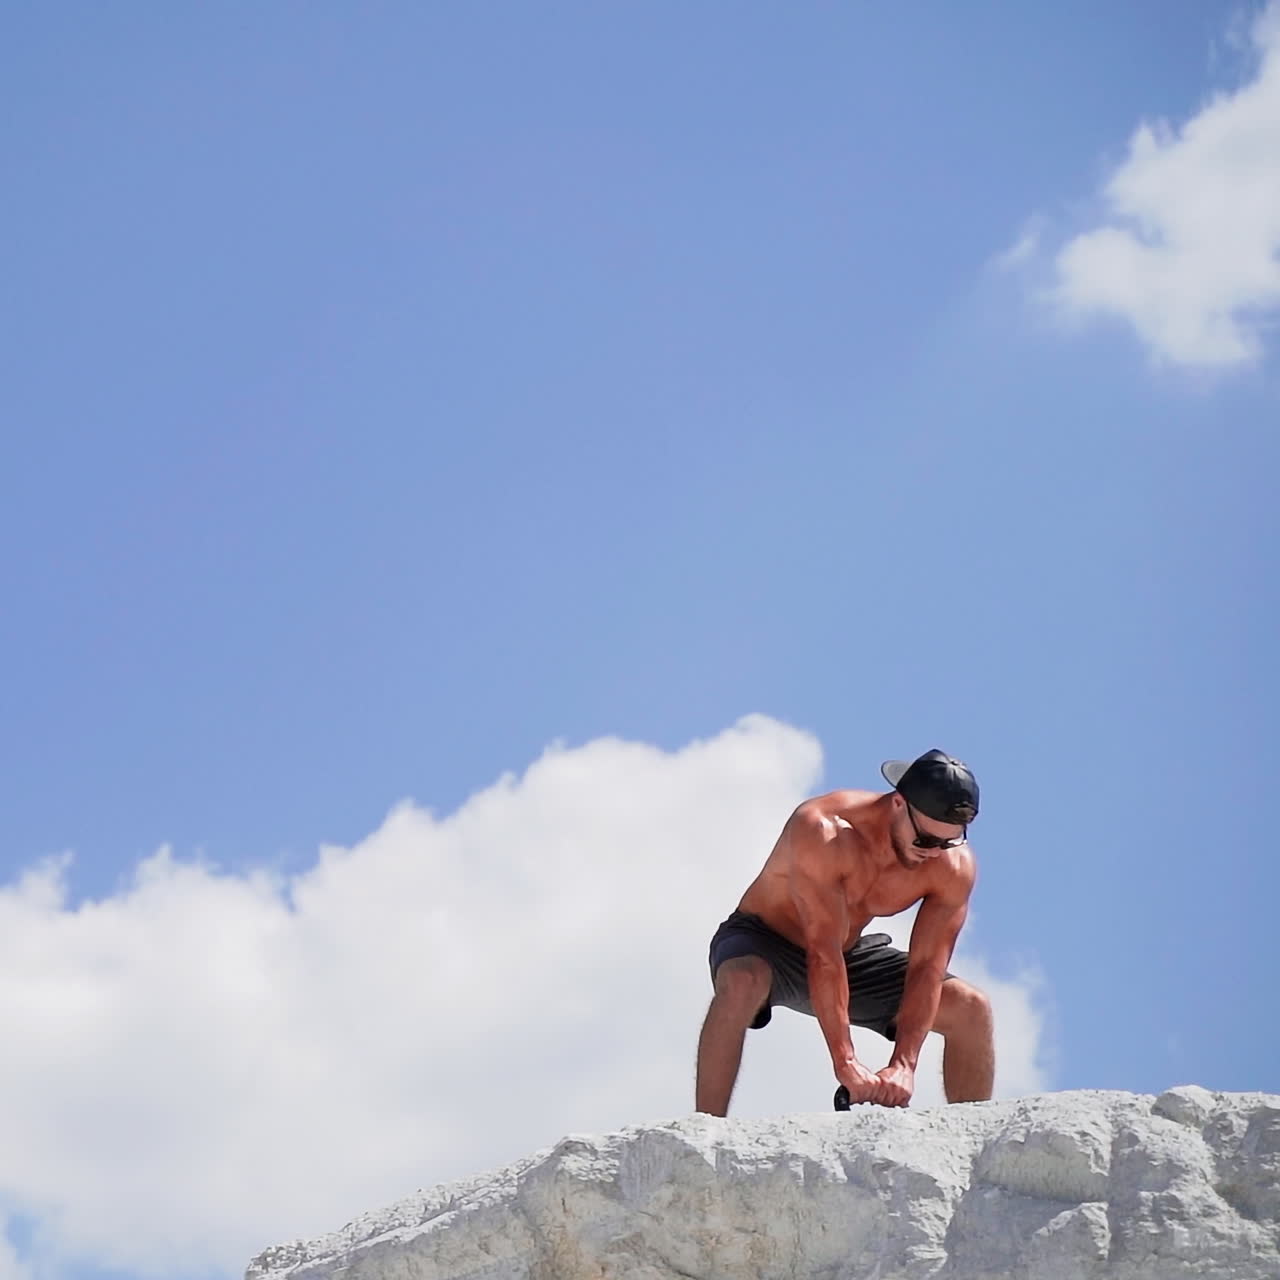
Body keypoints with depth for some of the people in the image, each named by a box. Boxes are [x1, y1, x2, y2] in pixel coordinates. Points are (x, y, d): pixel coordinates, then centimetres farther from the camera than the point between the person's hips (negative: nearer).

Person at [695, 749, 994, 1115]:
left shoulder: (954, 866, -19)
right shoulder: (821, 832, -34)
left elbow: (926, 968, -20)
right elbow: (823, 954, -37)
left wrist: (904, 1065, -33)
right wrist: (846, 1064, -42)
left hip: (852, 954, 5)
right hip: (763, 942, -5)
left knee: (972, 1009, -11)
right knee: (741, 983, -40)